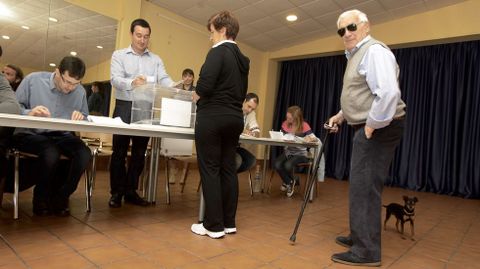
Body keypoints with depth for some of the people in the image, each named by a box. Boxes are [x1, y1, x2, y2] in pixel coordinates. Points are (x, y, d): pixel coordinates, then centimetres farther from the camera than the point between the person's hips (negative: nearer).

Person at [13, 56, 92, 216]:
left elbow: (85, 117, 9)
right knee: (51, 152, -36)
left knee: (84, 154, -26)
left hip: (61, 136, 3)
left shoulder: (80, 91, 4)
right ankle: (42, 199, -5)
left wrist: (81, 117, -16)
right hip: (30, 134, -3)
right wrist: (29, 113, -24)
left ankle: (60, 198, -2)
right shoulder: (33, 80, -4)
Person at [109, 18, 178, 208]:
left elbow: (164, 79, -3)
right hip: (124, 107, -2)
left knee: (139, 152, 7)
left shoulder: (156, 59, 13)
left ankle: (131, 191, 18)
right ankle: (116, 192, 12)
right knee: (119, 151, 1)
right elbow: (115, 79, -11)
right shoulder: (119, 55, 5)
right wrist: (132, 83, -33)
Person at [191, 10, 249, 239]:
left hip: (212, 118, -8)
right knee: (228, 169, 10)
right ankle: (229, 222, 18)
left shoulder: (218, 52, -9)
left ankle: (214, 225, 6)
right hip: (235, 118, 8)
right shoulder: (243, 59, 15)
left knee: (210, 170, -1)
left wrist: (195, 96, -1)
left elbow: (205, 85, -20)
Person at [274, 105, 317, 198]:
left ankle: (287, 182, 8)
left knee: (288, 165, -31)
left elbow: (315, 138, -18)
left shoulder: (304, 126, -13)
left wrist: (309, 139, -40)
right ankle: (290, 182, 7)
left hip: (300, 153, -4)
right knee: (277, 165, -24)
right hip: (287, 151, 4)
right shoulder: (285, 124, -2)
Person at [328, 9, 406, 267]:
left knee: (364, 187, -8)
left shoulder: (374, 51, -13)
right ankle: (361, 236, 31)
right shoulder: (357, 55, 19)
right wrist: (342, 115, 16)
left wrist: (371, 127, -21)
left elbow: (388, 93, -27)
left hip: (378, 128, -11)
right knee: (362, 184, 17)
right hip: (369, 127, 11)